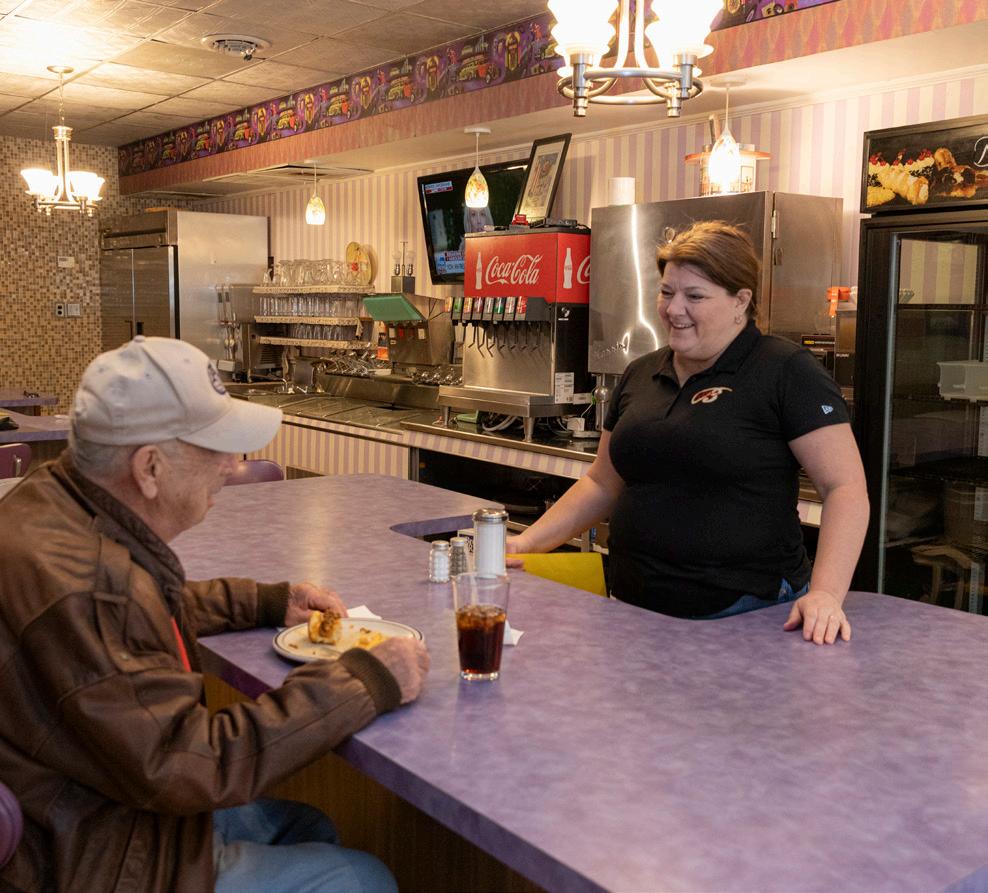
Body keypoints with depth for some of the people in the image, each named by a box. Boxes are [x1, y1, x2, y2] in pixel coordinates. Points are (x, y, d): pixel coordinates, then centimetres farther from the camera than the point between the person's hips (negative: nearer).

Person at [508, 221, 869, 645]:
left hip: (746, 618, -5)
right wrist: (526, 543, 8)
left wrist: (826, 593, -25)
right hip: (635, 608, 6)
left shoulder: (786, 371, -8)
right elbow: (602, 483, 17)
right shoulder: (640, 375, 10)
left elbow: (845, 487, -13)